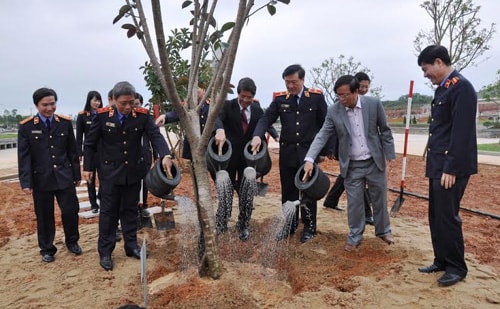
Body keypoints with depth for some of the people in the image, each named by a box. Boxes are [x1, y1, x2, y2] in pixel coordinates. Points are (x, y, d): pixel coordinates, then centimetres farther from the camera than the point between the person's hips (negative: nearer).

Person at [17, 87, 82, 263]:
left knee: (71, 211, 3)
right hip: (41, 179, -1)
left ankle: (72, 241, 28)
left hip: (64, 177, 1)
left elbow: (72, 151, 5)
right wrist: (26, 182, -10)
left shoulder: (65, 123, 1)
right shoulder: (26, 126, -4)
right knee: (44, 216, 10)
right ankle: (47, 249, 28)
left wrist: (76, 174, 7)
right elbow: (24, 156, -5)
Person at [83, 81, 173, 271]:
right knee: (109, 211, 7)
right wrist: (87, 167, 1)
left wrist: (165, 155, -36)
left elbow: (155, 135, -19)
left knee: (130, 210, 14)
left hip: (134, 171, 2)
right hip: (110, 172, -1)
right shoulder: (102, 115, -10)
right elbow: (90, 143, -1)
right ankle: (105, 252, 20)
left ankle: (131, 246, 28)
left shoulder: (142, 115, -8)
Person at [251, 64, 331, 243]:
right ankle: (289, 226, 26)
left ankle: (309, 228, 22)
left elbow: (325, 124, 2)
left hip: (309, 151, -2)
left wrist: (325, 150, 2)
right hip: (287, 151, 2)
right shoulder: (280, 99, 3)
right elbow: (266, 118, -4)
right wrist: (257, 135, -23)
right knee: (288, 191, 11)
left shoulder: (316, 97, -2)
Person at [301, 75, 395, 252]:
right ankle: (355, 237, 25)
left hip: (375, 161, 1)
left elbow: (385, 131, -1)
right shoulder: (334, 111, -10)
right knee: (354, 202, 7)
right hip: (352, 166, 0)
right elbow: (322, 136, -12)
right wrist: (310, 159, -24)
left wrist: (390, 155, 0)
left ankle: (383, 231, 38)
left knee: (380, 198, 16)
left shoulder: (374, 104, -11)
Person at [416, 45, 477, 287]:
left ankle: (457, 268, 16)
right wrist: (435, 164, 16)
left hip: (451, 167, -9)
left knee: (447, 216, -1)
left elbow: (461, 132, -20)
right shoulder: (443, 88, 15)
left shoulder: (461, 87, -14)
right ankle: (441, 261, 26)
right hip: (438, 165, 9)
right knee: (436, 216, 14)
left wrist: (451, 169, -20)